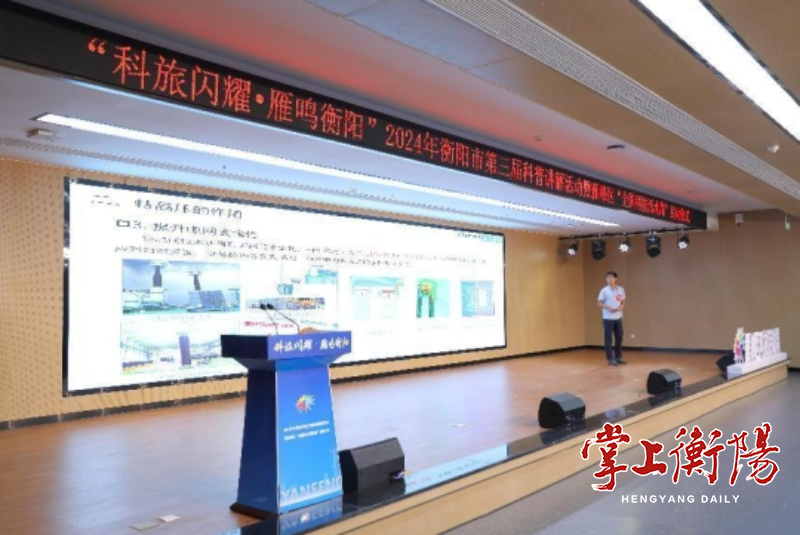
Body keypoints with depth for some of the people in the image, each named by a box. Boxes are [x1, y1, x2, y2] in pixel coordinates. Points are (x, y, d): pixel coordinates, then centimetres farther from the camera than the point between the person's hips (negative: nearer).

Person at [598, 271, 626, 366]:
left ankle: (618, 357, 20)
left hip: (618, 318, 4)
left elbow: (623, 302, 13)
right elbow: (599, 303, -6)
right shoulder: (604, 290, -6)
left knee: (619, 338, 9)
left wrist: (621, 307, -9)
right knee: (608, 338, -2)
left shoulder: (621, 290, 7)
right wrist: (609, 308, -20)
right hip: (608, 318, -4)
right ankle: (610, 359, 4)